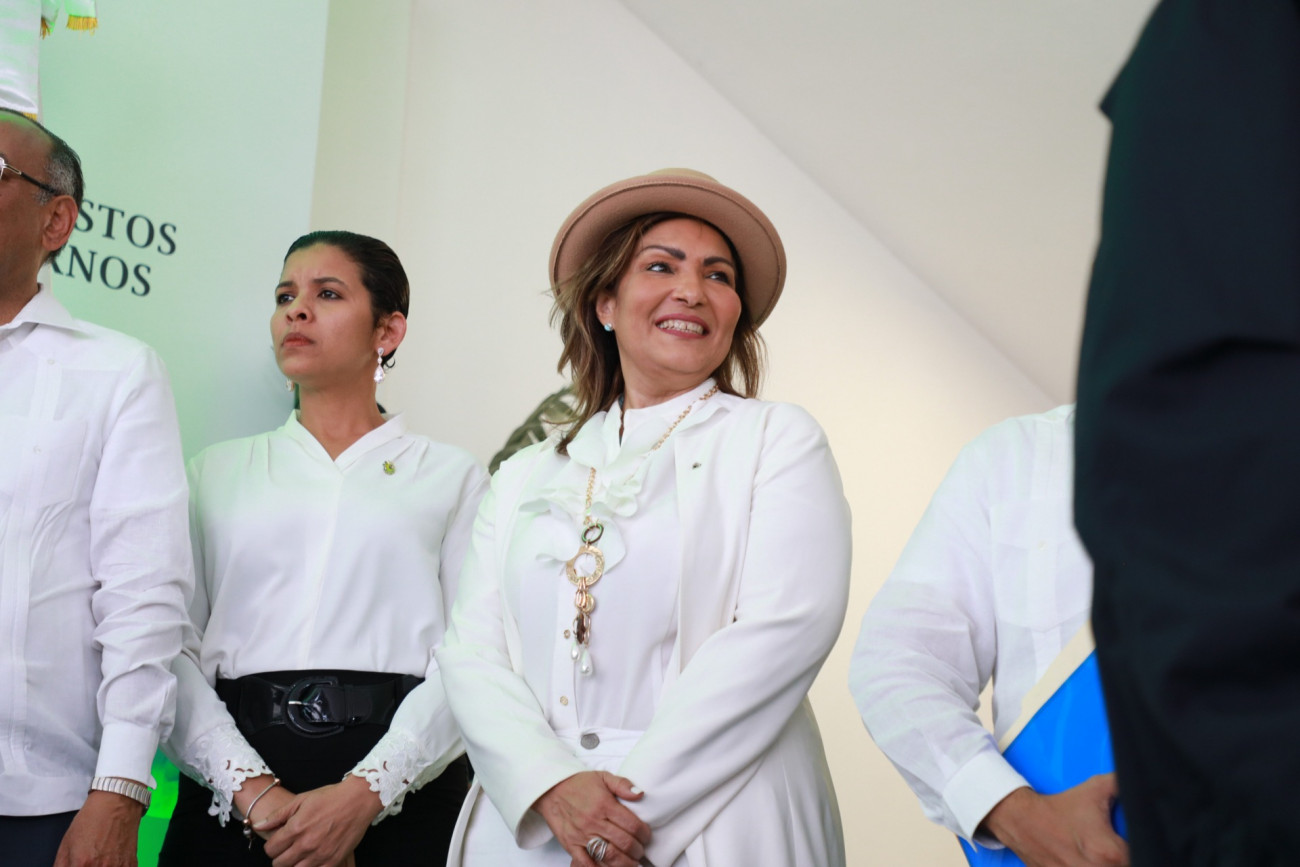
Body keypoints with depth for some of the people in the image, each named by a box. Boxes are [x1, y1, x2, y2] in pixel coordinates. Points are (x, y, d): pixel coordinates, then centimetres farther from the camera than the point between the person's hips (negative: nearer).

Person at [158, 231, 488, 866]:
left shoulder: (452, 476, 6)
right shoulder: (218, 471, 12)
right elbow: (172, 649, 2)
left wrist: (367, 791, -17)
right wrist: (249, 786, -13)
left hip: (401, 796, -1)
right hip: (232, 800, 2)